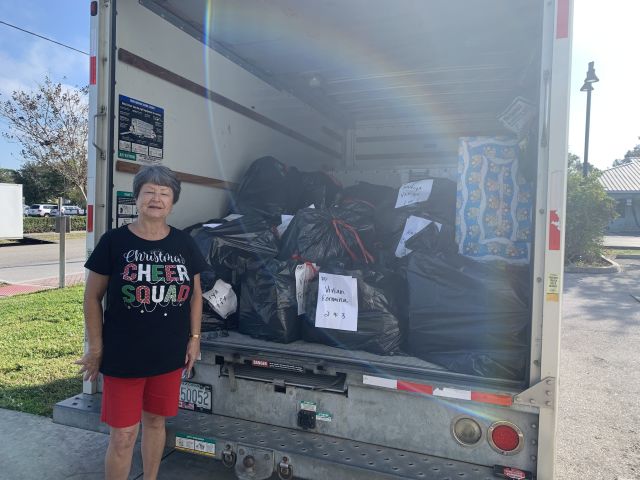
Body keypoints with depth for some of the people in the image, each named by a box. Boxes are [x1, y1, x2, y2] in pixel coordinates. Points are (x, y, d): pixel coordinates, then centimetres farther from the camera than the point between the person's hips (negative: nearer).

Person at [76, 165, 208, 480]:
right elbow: (93, 296, -3)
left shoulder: (184, 244, 1)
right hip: (122, 356, -3)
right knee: (123, 435, 4)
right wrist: (95, 348, -5)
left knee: (155, 422, 19)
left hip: (170, 355, 3)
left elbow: (195, 293, 10)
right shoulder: (114, 241, -8)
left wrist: (194, 338, 6)